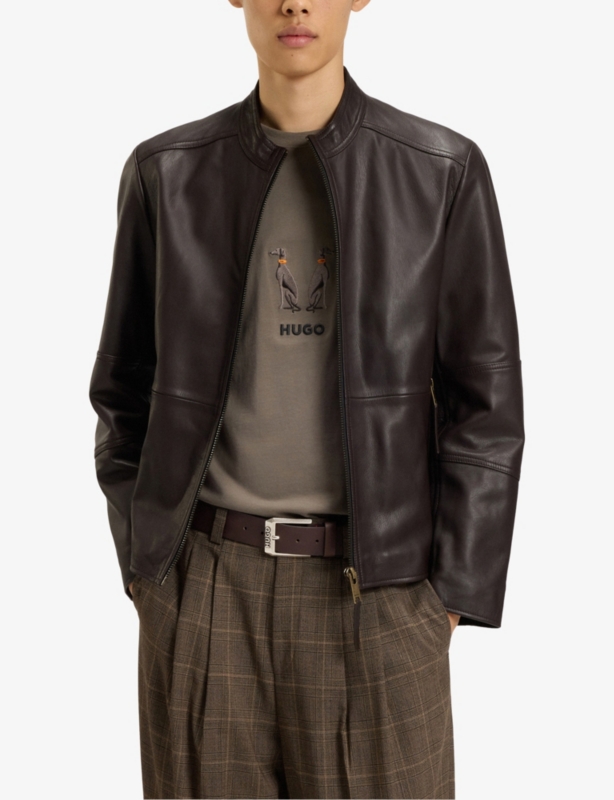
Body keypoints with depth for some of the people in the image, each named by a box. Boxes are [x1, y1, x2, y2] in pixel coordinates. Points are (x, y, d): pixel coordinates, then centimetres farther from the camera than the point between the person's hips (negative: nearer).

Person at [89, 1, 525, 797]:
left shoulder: (444, 171, -1)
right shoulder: (166, 172, 3)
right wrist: (143, 565, 3)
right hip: (205, 589, 2)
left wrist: (452, 591, -3)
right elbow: (126, 387, 9)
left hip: (375, 590, -1)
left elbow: (485, 398, 0)